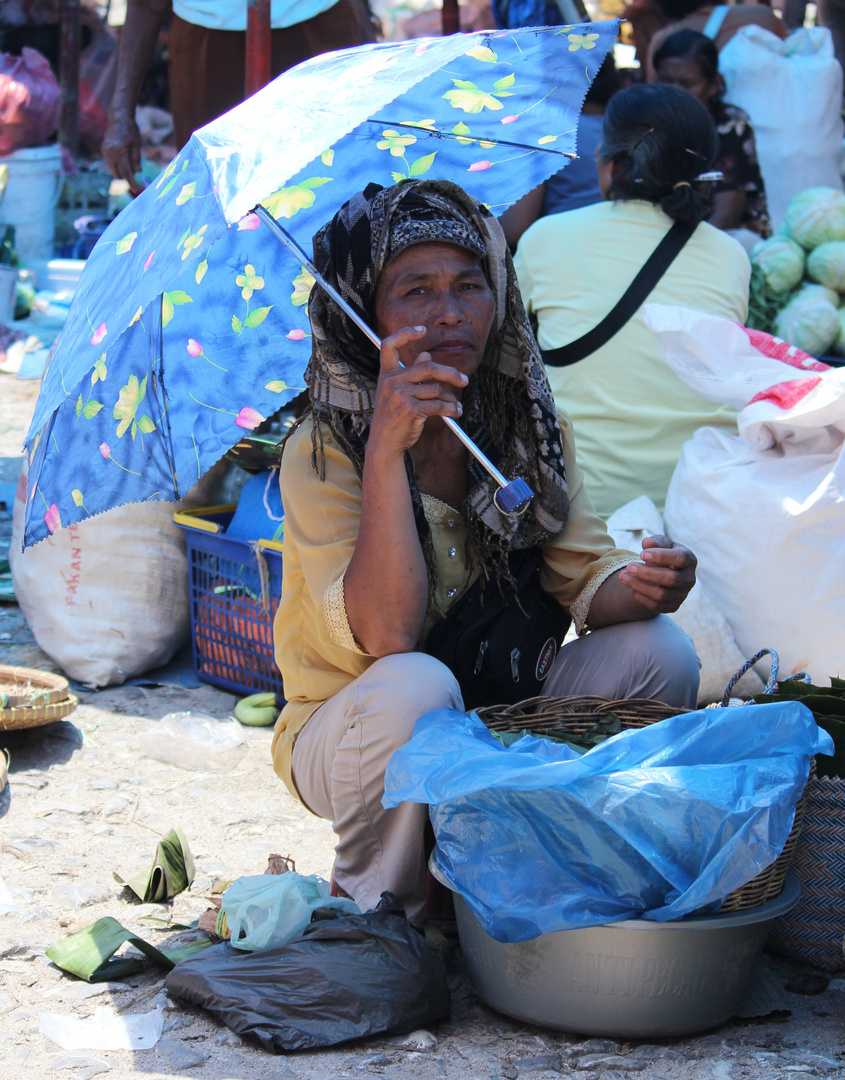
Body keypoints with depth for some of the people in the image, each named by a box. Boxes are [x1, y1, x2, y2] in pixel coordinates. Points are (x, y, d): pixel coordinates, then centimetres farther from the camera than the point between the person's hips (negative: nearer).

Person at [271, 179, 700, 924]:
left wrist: (638, 587, -29)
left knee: (658, 648, -18)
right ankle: (372, 919, -10)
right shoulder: (322, 451, -18)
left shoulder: (531, 423, -2)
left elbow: (585, 576, -4)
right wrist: (387, 451, -37)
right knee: (415, 687, -37)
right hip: (349, 735, -4)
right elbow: (385, 637, -29)